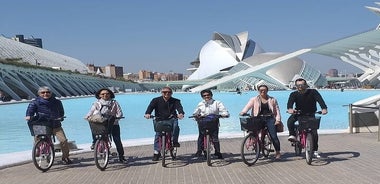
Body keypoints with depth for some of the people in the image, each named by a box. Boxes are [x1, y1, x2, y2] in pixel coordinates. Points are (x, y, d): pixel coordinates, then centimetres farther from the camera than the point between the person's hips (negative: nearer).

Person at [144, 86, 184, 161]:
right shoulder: (156, 100, 2)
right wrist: (147, 113, -33)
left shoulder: (175, 101, 2)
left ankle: (174, 141, -12)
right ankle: (156, 152, 4)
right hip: (160, 120, 0)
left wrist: (181, 113, -37)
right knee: (158, 135, -7)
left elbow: (179, 107, -14)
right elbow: (151, 106, -12)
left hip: (171, 119, 0)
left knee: (175, 125, -31)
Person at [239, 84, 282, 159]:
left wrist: (278, 119, -1)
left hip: (270, 119, 0)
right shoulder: (254, 99, 10)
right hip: (259, 119, 0)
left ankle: (278, 152, 7)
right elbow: (248, 106, -4)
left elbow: (277, 110, 11)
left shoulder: (272, 100, 14)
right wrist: (243, 112, -23)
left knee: (273, 136, -7)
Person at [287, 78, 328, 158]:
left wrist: (324, 108, -46)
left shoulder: (313, 92, -13)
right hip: (299, 113, 1)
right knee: (290, 121, -32)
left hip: (310, 114, 0)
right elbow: (290, 102, -28)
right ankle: (292, 135, -12)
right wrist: (290, 109, -52)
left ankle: (315, 151, 9)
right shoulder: (294, 94, -11)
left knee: (314, 133, -7)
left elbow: (320, 100, -26)